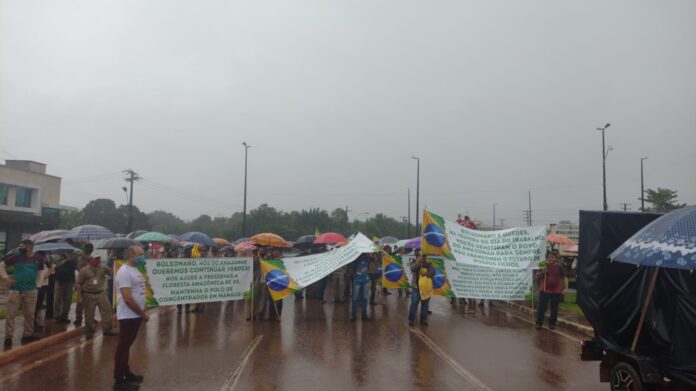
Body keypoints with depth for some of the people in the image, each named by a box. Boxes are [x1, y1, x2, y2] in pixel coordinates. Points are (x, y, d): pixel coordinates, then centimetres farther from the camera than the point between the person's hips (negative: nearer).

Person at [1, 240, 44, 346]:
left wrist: (38, 285, 6)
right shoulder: (16, 257, -5)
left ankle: (28, 335, 20)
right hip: (15, 290, -1)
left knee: (30, 314, 8)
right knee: (10, 314, 0)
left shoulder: (38, 259, 0)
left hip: (31, 291, 1)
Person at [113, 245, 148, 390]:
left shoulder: (135, 270, 12)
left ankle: (126, 373, 29)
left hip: (135, 315, 9)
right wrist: (143, 313, -16)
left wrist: (142, 312, 11)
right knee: (123, 347, -1)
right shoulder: (124, 272, -18)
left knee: (127, 345, 18)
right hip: (128, 316, -9)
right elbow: (128, 298, -23)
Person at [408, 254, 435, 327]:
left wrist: (425, 273, -25)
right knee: (414, 304, -4)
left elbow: (433, 272, -10)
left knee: (425, 305, 9)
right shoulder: (415, 263, 4)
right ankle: (411, 320, 3)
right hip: (416, 287, -2)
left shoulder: (429, 264, 5)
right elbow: (412, 268, -17)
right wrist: (418, 262, -24)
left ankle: (423, 320, 19)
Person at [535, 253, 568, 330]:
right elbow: (537, 276, 5)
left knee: (554, 308, 7)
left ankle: (552, 323, 19)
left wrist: (566, 287, -2)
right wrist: (542, 272, -15)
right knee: (542, 307, -1)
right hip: (544, 291, -1)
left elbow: (564, 278, 10)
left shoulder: (559, 268, 5)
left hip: (556, 292, 1)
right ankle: (539, 323, 6)